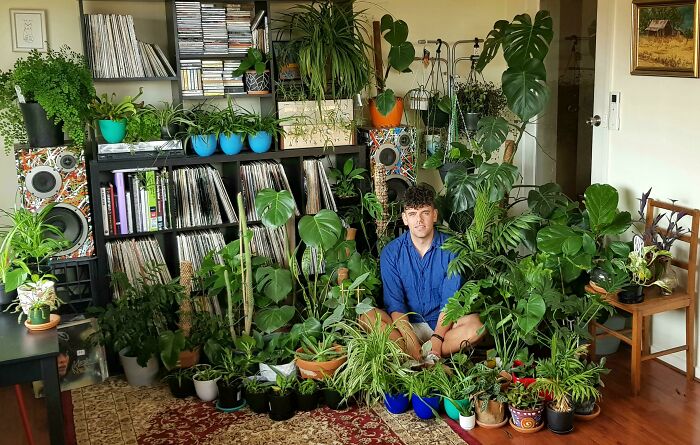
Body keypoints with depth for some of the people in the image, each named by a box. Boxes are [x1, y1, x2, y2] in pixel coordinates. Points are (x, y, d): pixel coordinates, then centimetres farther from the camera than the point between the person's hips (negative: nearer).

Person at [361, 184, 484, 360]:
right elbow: (394, 303, -9)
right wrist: (411, 340, -24)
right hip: (405, 325, 1)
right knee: (368, 317, -27)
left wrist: (437, 339, -24)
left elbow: (450, 300, -10)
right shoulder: (391, 253, -1)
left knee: (476, 324, -30)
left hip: (442, 325, 0)